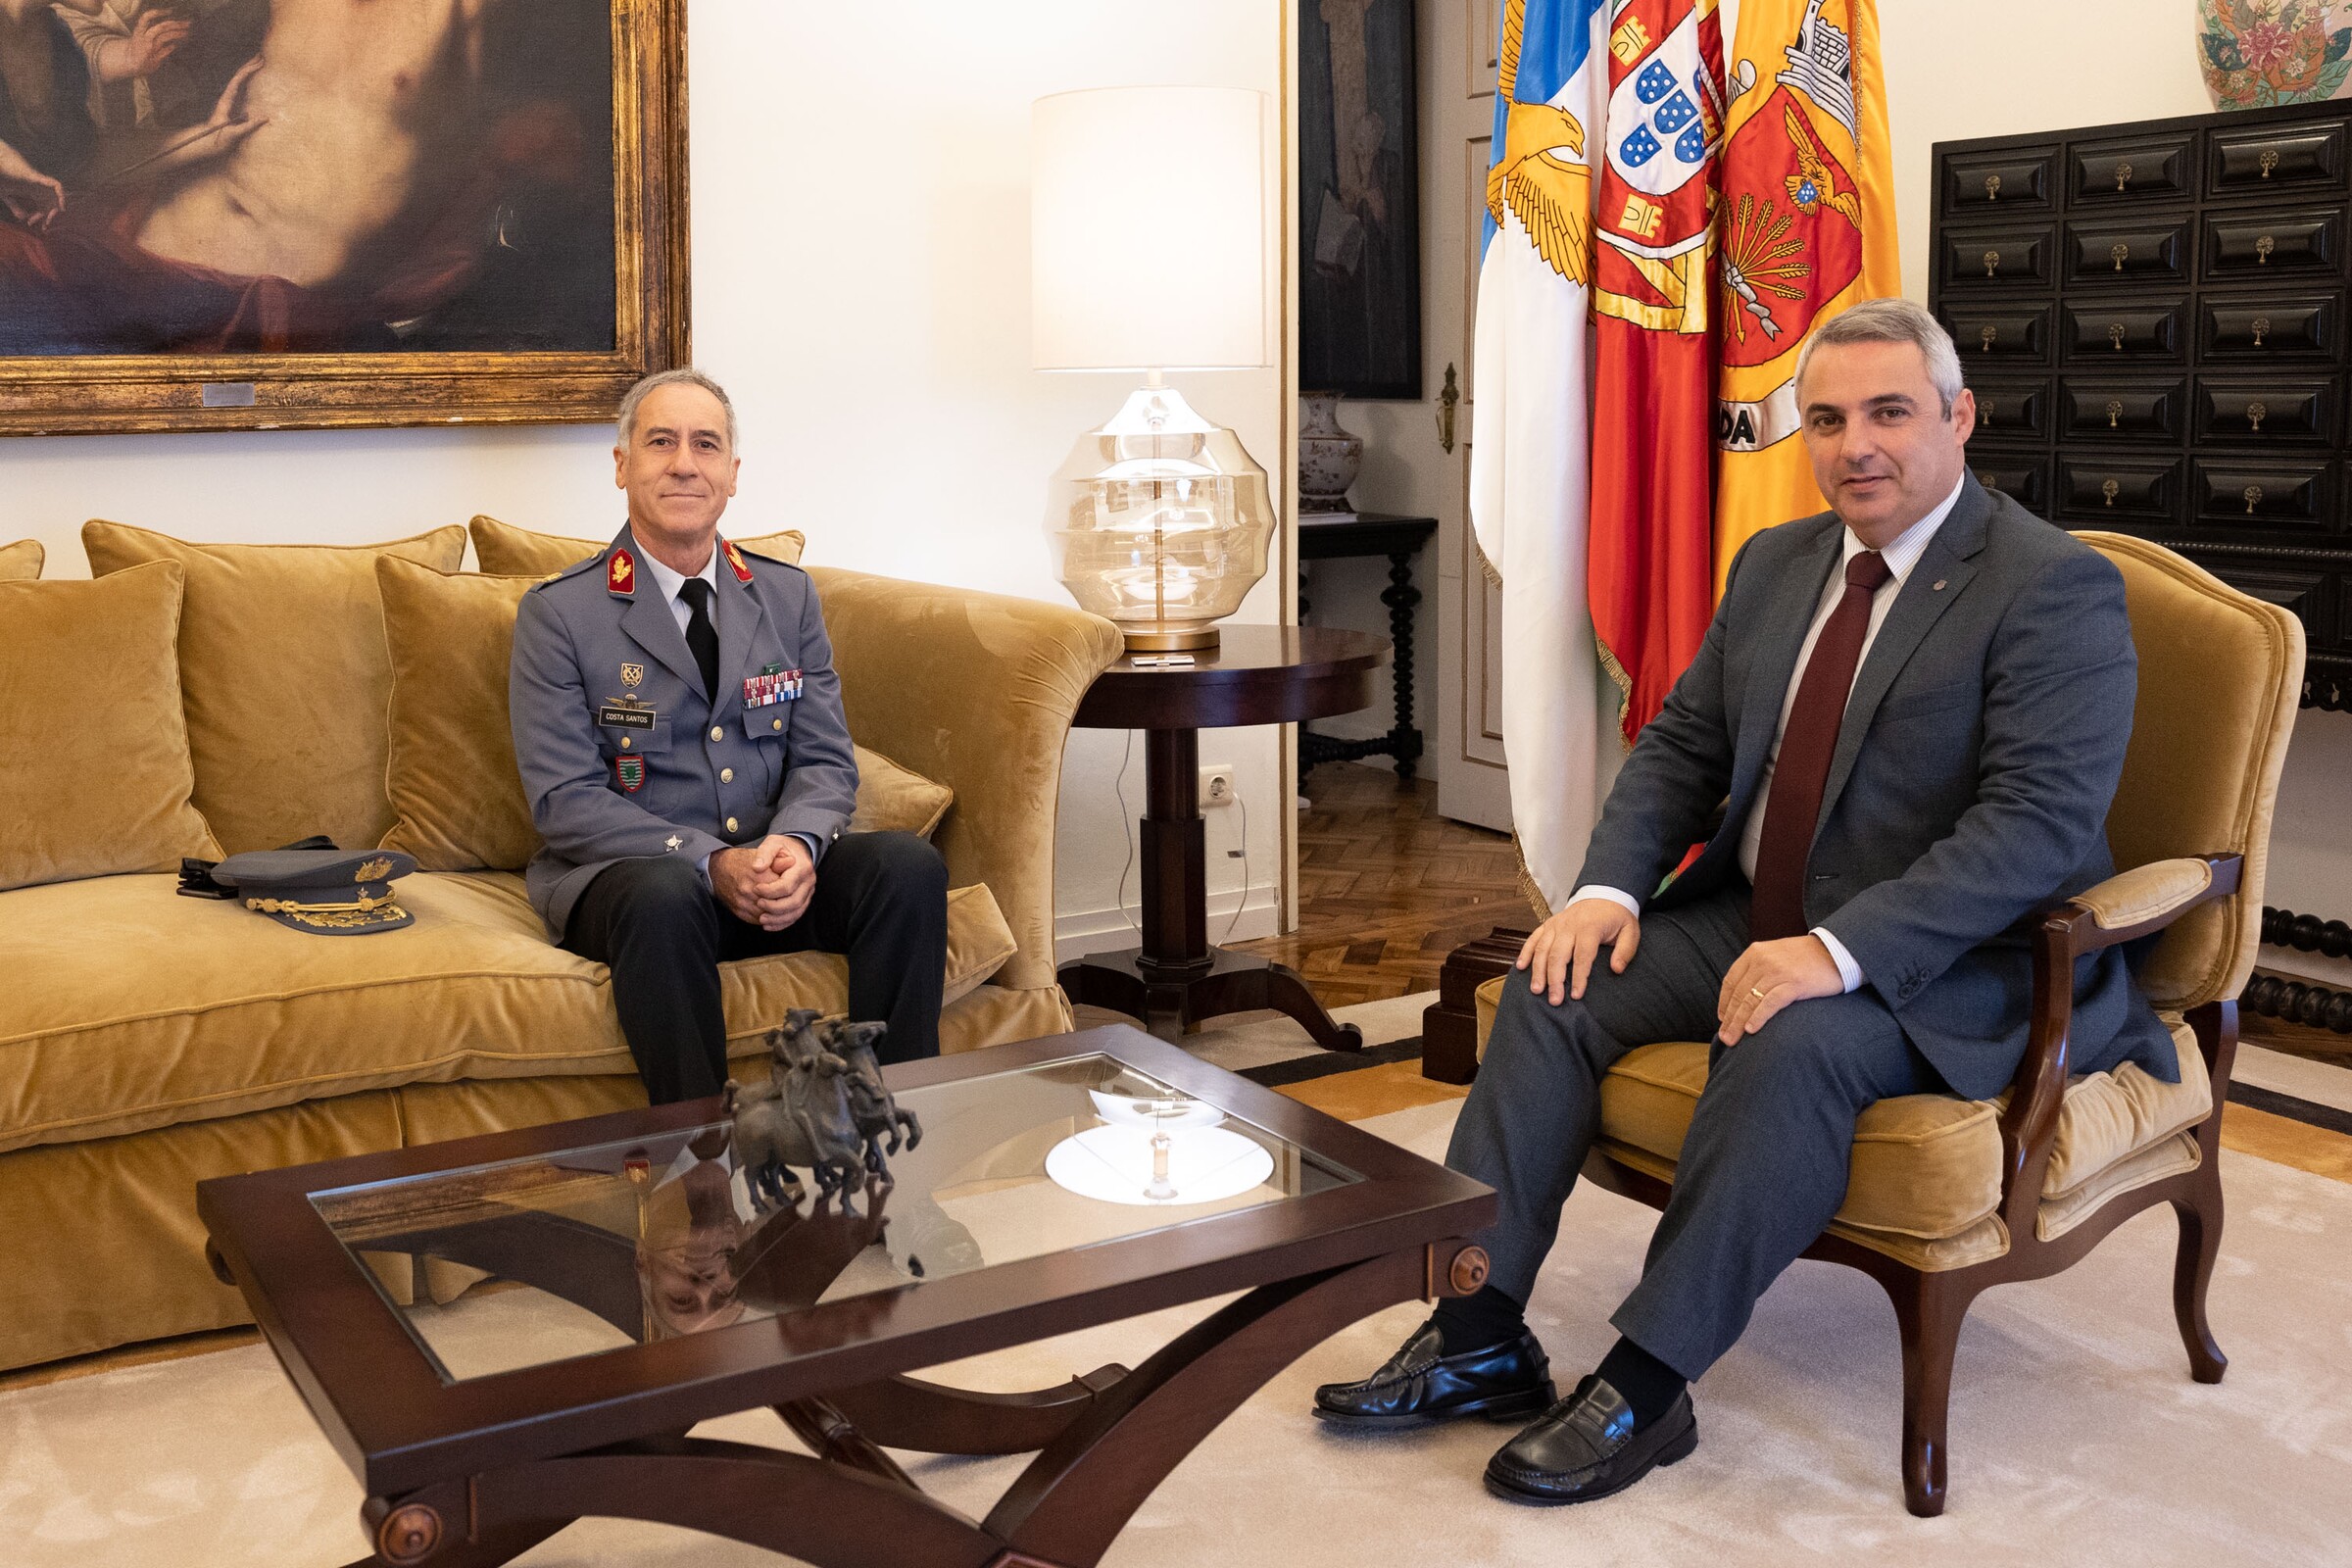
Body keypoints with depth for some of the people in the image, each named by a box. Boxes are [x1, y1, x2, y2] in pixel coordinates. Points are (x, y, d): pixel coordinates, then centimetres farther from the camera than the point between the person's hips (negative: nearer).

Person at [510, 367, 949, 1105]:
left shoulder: (788, 595, 11)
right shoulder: (558, 614, -2)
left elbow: (826, 760, 7)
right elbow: (566, 800, -9)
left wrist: (795, 845, -17)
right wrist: (711, 864, -22)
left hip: (773, 868, 4)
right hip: (624, 873, -4)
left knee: (909, 864, -24)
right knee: (666, 894, -38)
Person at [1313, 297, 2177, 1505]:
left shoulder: (2057, 587, -12)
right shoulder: (1776, 563, 12)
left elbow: (2041, 820, -22)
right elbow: (1683, 743, 14)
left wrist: (1840, 948, -31)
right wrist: (1609, 887, -5)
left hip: (1952, 959, -7)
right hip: (1755, 915, 7)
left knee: (1789, 1046, -35)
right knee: (1555, 988, -11)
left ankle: (1646, 1385, -23)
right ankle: (1480, 1336, -9)